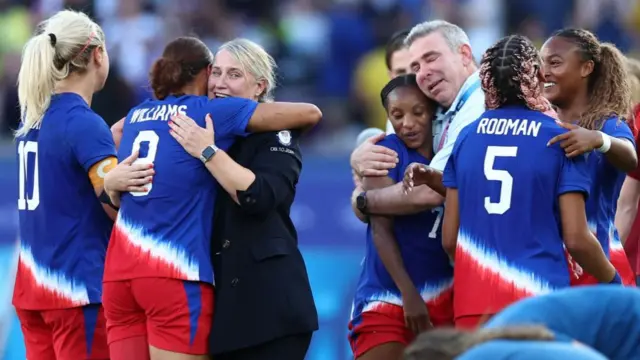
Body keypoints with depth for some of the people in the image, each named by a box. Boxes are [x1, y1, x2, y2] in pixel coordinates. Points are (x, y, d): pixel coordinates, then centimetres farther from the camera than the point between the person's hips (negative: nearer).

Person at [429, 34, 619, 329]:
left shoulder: (466, 137, 11)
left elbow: (449, 238, 12)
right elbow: (576, 239, -4)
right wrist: (615, 284, 12)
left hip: (473, 302, 4)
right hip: (539, 299, -4)